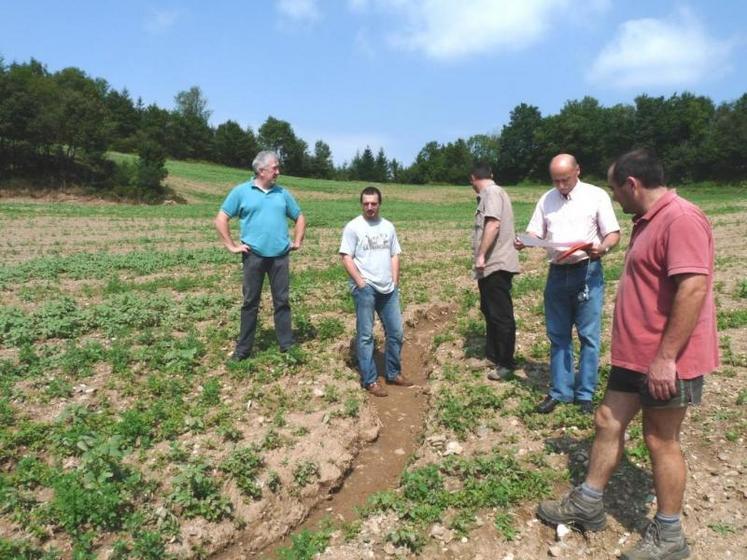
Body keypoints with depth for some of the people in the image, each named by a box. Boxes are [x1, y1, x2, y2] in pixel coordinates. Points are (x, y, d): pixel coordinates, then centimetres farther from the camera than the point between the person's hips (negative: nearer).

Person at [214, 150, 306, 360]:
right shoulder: (241, 191, 0)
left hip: (280, 256, 2)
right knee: (250, 302, 6)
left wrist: (297, 242, 12)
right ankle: (243, 348, 16)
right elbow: (221, 219, 1)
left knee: (282, 301, 6)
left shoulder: (283, 194, 10)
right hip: (254, 256, -2)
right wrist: (232, 246, -3)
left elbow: (300, 218, 21)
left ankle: (287, 345, 15)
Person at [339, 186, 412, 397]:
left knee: (395, 332, 10)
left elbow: (394, 255, 16)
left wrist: (395, 282, 6)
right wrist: (361, 283, -14)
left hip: (388, 289, 6)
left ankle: (393, 373, 25)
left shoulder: (388, 226, 12)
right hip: (365, 288, -6)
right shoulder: (353, 227, -4)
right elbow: (346, 257, -9)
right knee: (365, 335, 0)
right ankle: (369, 380, 7)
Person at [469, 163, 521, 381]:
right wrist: (482, 256, 21)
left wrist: (481, 255, -25)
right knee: (490, 312, 18)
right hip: (490, 265, 10)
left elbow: (493, 225, -24)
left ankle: (506, 364, 5)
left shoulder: (492, 193, -12)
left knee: (501, 315, -3)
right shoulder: (489, 194, 17)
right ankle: (492, 355, 29)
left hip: (496, 264, -10)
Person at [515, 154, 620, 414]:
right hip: (557, 273, 4)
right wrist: (523, 242, -14)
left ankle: (585, 394, 14)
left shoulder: (596, 196, -3)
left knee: (588, 336, 2)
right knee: (558, 335, 10)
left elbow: (613, 234, -4)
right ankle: (559, 391, 20)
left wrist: (601, 248, -25)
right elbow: (535, 233, 9)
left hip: (587, 272, -4)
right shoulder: (546, 199, 9)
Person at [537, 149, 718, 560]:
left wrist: (665, 357, -27)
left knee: (660, 439, 4)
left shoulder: (680, 218, -19)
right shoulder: (646, 221, 14)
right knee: (608, 422, 14)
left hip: (667, 360, -9)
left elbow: (694, 287, -27)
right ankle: (587, 505, 28)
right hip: (634, 354, 10)